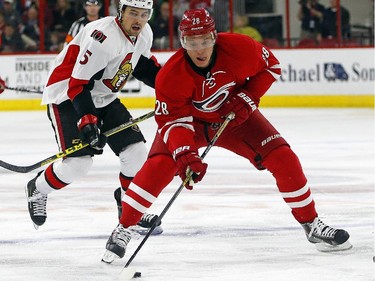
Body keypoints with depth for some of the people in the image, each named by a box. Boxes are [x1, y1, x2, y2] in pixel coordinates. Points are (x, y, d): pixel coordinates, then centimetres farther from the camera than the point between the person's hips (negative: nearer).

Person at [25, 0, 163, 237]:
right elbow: (79, 83, -30)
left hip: (103, 99, 8)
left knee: (136, 151, -2)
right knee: (78, 162, -18)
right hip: (67, 97, -8)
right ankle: (37, 190, 11)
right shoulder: (103, 38, -30)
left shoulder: (144, 34, -3)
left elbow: (144, 65, 18)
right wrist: (87, 119, -38)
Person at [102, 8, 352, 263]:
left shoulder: (238, 48, -27)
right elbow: (173, 121, -29)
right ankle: (123, 229, -11)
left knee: (283, 158, -10)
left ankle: (312, 224, 8)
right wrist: (186, 156, -45)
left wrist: (248, 97, -20)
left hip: (236, 116, 2)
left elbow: (271, 66, -8)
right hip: (190, 120, -2)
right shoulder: (170, 76, -31)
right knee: (158, 166, -25)